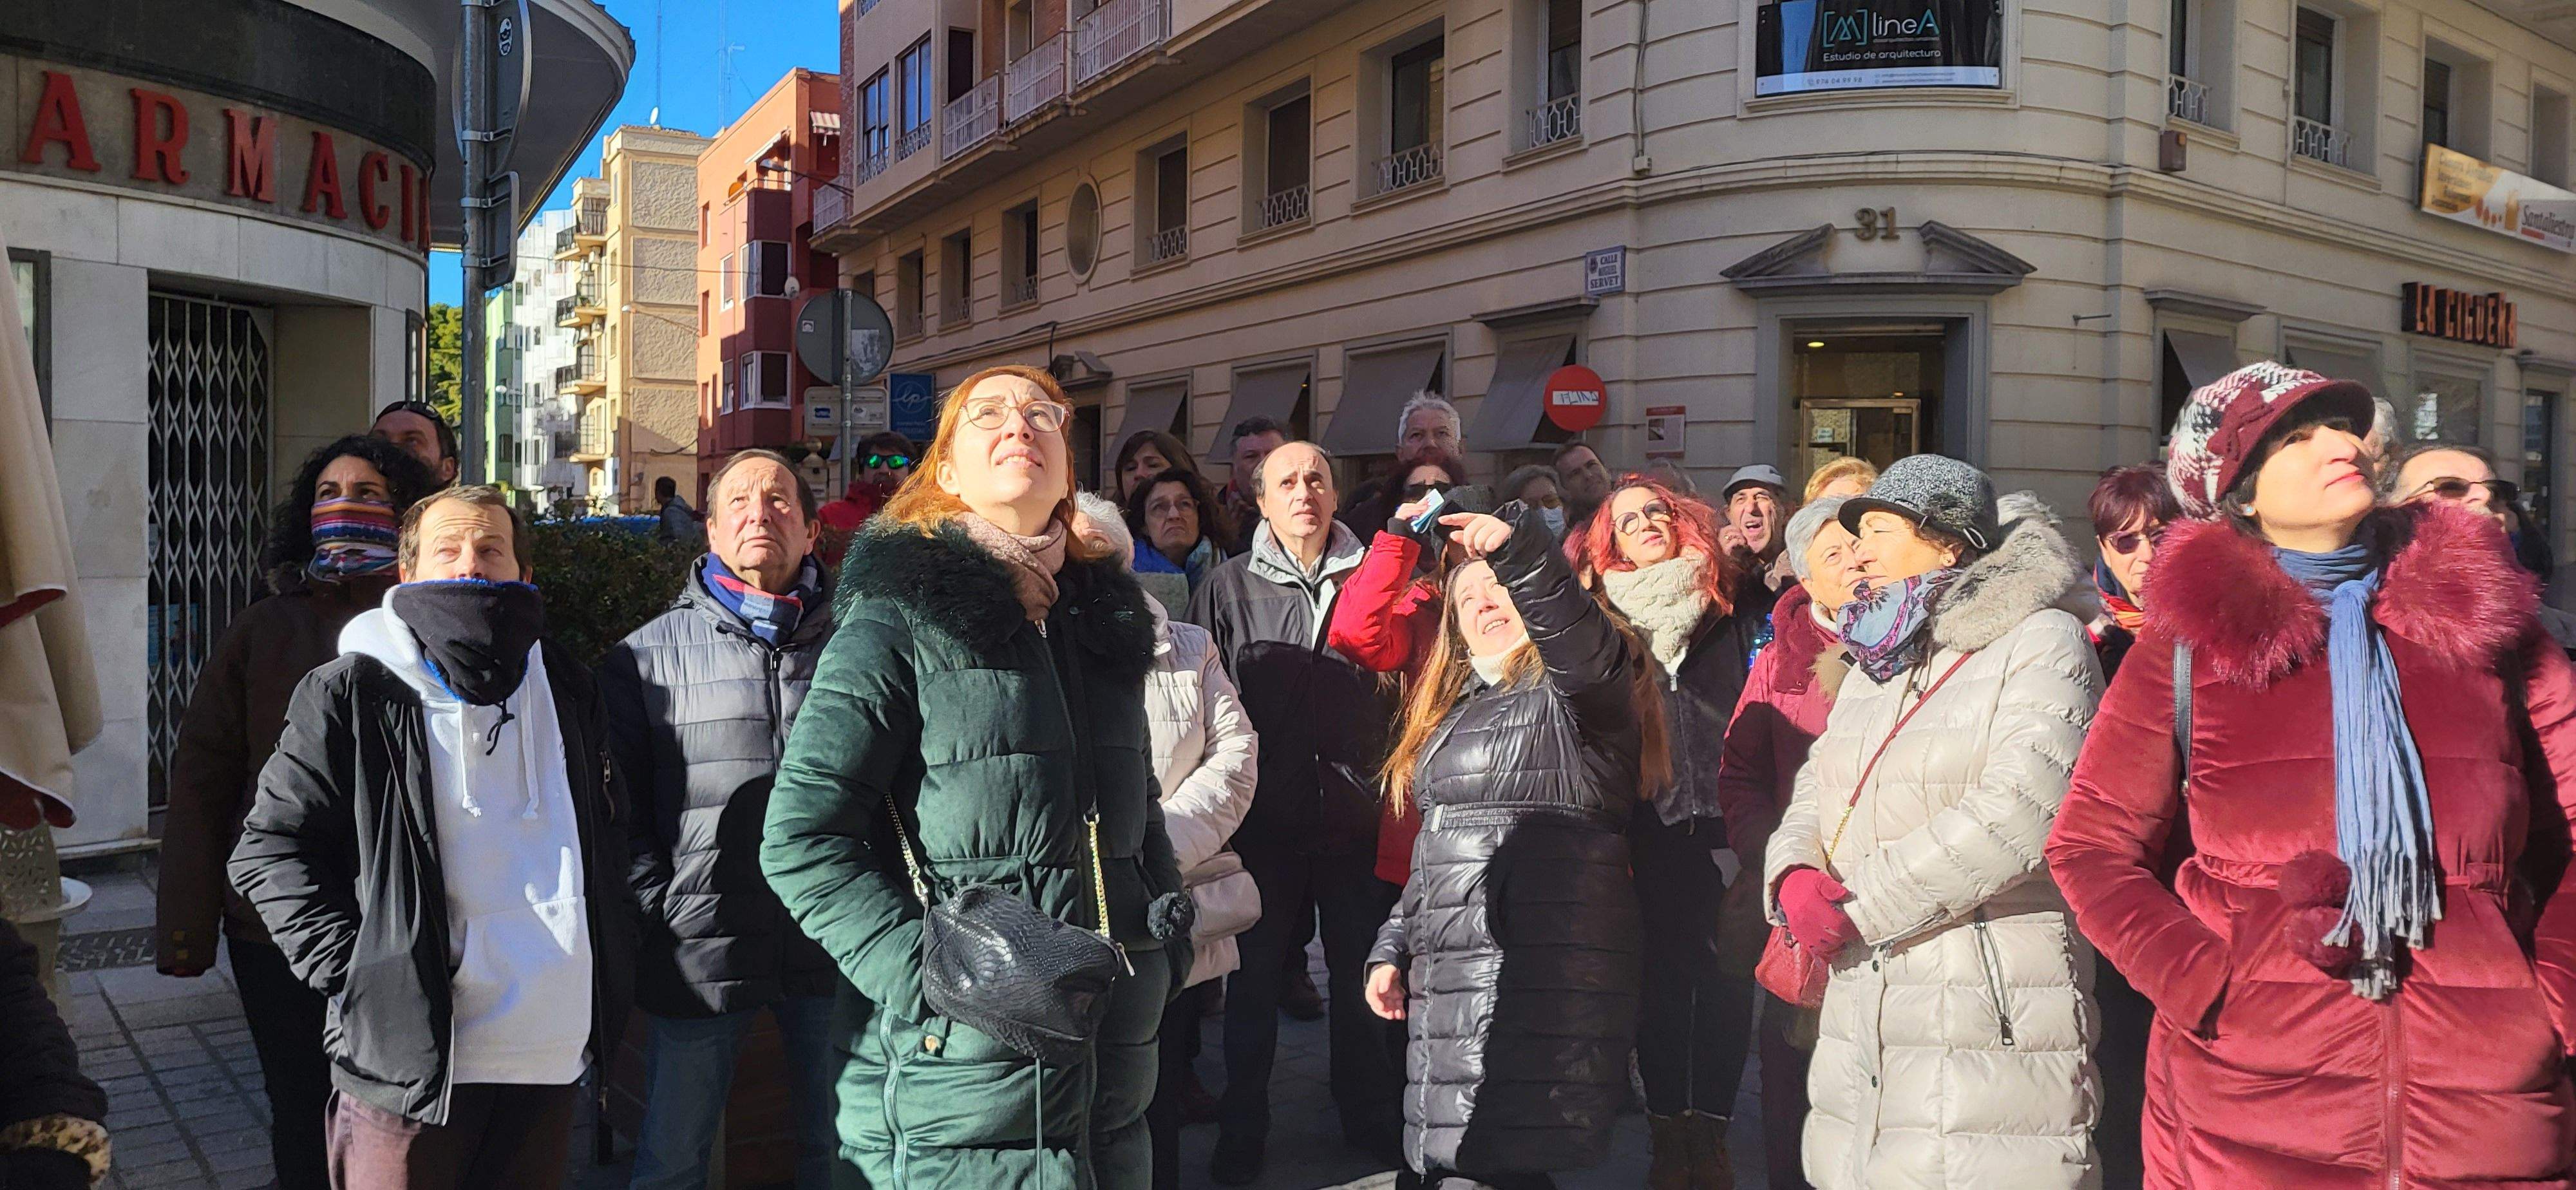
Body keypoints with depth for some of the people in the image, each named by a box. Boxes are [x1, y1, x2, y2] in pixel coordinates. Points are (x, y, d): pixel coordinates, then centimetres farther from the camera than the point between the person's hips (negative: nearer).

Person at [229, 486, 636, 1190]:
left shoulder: (567, 691, 12)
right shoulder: (353, 694, -3)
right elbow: (270, 850, -2)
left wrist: (611, 970, 12)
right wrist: (355, 971, -11)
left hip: (552, 1052, 4)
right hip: (410, 1050, -4)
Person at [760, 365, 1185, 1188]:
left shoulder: (1107, 617, 13)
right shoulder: (900, 618, -6)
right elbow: (801, 841, -11)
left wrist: (1166, 950, 9)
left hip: (1115, 1055, 6)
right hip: (958, 1067, -6)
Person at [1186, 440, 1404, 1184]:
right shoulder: (1230, 588, 2)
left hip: (1354, 813, 1)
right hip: (1265, 817, -1)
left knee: (1362, 975, 12)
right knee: (1255, 977, 8)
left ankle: (1370, 1118, 29)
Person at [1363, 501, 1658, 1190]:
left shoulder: (1576, 687, 1)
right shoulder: (1457, 710, 24)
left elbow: (1582, 641, -25)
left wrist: (1517, 550, -38)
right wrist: (1393, 949, 22)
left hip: (1541, 970, -8)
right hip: (1452, 971, 8)